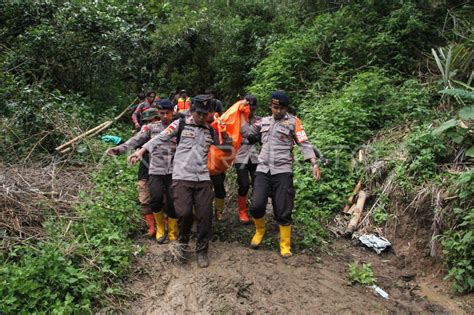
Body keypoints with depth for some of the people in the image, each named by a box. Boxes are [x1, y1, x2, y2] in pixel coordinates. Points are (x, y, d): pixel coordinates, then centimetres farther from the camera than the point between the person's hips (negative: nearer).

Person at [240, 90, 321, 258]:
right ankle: (260, 230, 22)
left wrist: (314, 164, -16)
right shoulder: (264, 121, 14)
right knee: (256, 205, -9)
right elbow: (246, 132, 22)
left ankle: (285, 246, 16)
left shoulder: (293, 122, 0)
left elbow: (305, 144, -5)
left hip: (282, 171, -3)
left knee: (283, 212, 0)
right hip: (263, 170, 3)